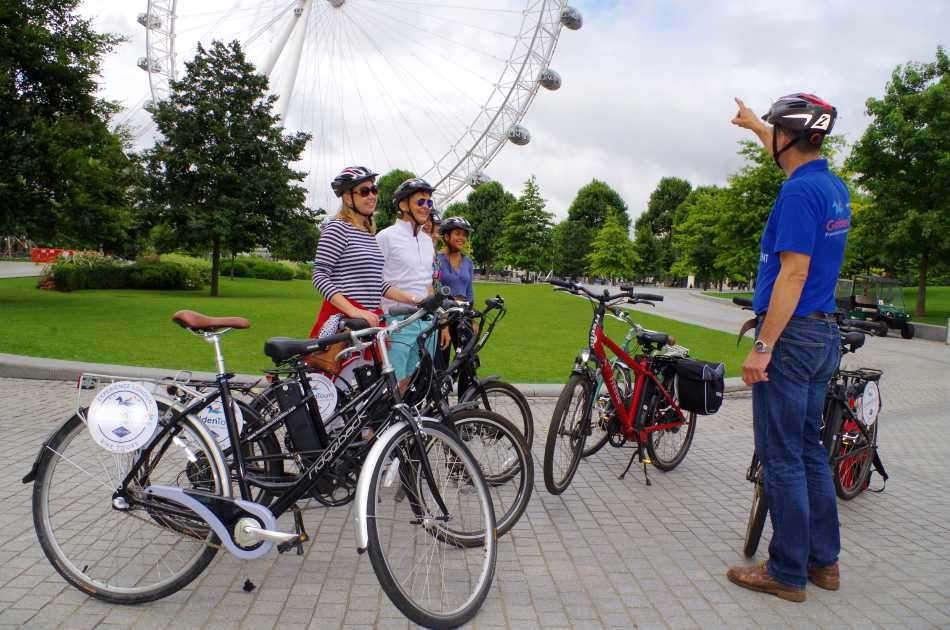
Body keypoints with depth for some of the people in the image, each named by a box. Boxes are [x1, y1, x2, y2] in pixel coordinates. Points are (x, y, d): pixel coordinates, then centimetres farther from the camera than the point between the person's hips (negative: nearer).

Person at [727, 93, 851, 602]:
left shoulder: (799, 192, -16)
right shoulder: (833, 187, 11)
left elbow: (793, 274, -21)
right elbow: (789, 154, 33)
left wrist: (762, 347, -19)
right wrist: (754, 125, 48)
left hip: (791, 335, -9)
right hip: (824, 335, 9)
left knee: (782, 457, -1)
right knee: (809, 449, 16)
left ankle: (788, 572, 10)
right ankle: (823, 560, 26)